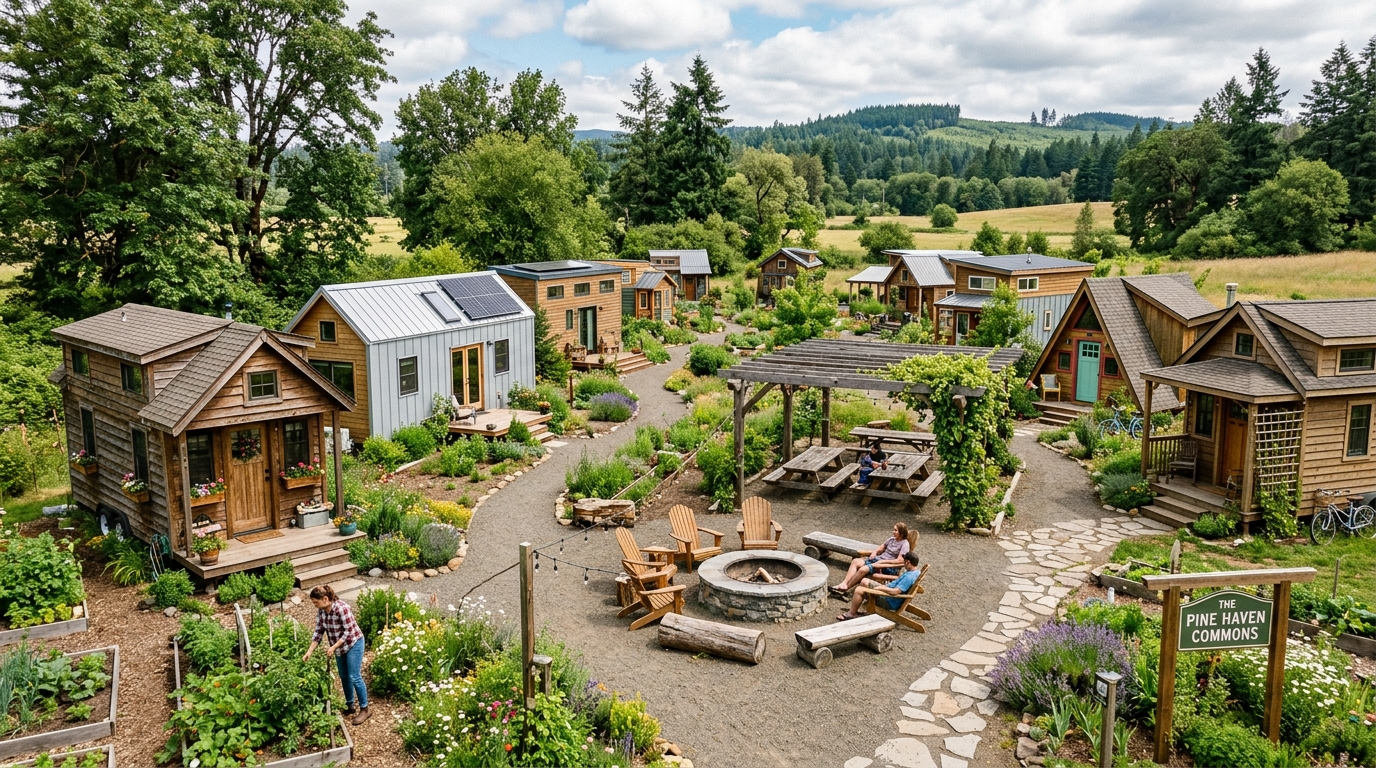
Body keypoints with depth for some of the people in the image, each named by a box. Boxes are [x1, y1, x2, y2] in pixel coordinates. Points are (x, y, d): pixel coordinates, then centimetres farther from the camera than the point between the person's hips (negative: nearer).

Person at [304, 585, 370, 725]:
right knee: (344, 677, 14)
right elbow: (318, 632, 0)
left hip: (353, 644, -7)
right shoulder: (321, 611, -7)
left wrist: (333, 647, -27)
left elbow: (348, 631, -26)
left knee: (354, 677, -7)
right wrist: (309, 651, -5)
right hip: (339, 646, 8)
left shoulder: (341, 608, -30)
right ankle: (350, 707, 28)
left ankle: (364, 709, 3)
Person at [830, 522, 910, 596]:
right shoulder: (892, 539, 16)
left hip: (890, 567, -9)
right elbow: (881, 547, 27)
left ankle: (845, 588, -20)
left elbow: (900, 561, -17)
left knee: (864, 569, -30)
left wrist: (882, 562, -18)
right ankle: (844, 584, -22)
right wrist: (875, 552, 3)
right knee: (856, 561, -12)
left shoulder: (905, 544, -8)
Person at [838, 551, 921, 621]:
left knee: (859, 590, -13)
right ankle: (855, 608, 20)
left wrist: (879, 588, -20)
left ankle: (851, 614, 6)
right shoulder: (917, 572, 3)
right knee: (864, 581, 14)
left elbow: (895, 591, -34)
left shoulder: (909, 577, -29)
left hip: (890, 603, -11)